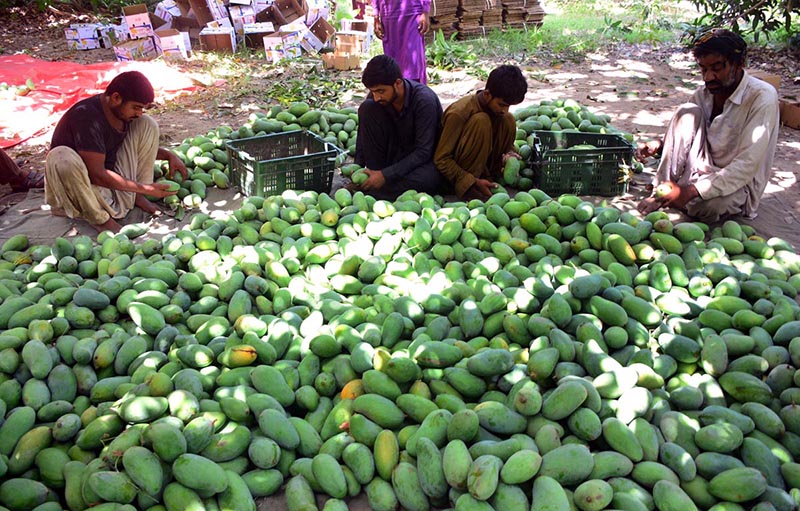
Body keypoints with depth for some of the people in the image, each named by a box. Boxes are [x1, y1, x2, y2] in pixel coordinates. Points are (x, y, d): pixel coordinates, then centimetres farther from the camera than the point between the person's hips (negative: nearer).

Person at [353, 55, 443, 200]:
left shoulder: (425, 100, -26)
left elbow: (423, 152, -27)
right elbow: (363, 132, -1)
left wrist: (385, 175, -32)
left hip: (424, 158, -4)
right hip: (395, 153, 4)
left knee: (428, 180, -41)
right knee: (367, 108, -17)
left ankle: (367, 191, -25)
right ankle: (374, 175, -16)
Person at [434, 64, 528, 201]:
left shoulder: (499, 109, -5)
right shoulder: (458, 113, -26)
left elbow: (507, 142, 9)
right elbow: (441, 159, -24)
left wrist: (509, 152, -16)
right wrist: (473, 182, -29)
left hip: (482, 166, 7)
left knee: (508, 121, -11)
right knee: (481, 121, -30)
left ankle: (489, 177, -7)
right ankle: (468, 189, -23)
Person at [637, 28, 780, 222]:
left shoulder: (762, 97, -18)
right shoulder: (704, 94, 0)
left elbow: (748, 165, -25)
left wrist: (691, 191, -33)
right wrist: (660, 146, -12)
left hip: (740, 183, -5)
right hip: (702, 173, 5)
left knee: (711, 204, -40)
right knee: (688, 112, -15)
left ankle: (666, 199, -7)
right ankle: (663, 193, -19)